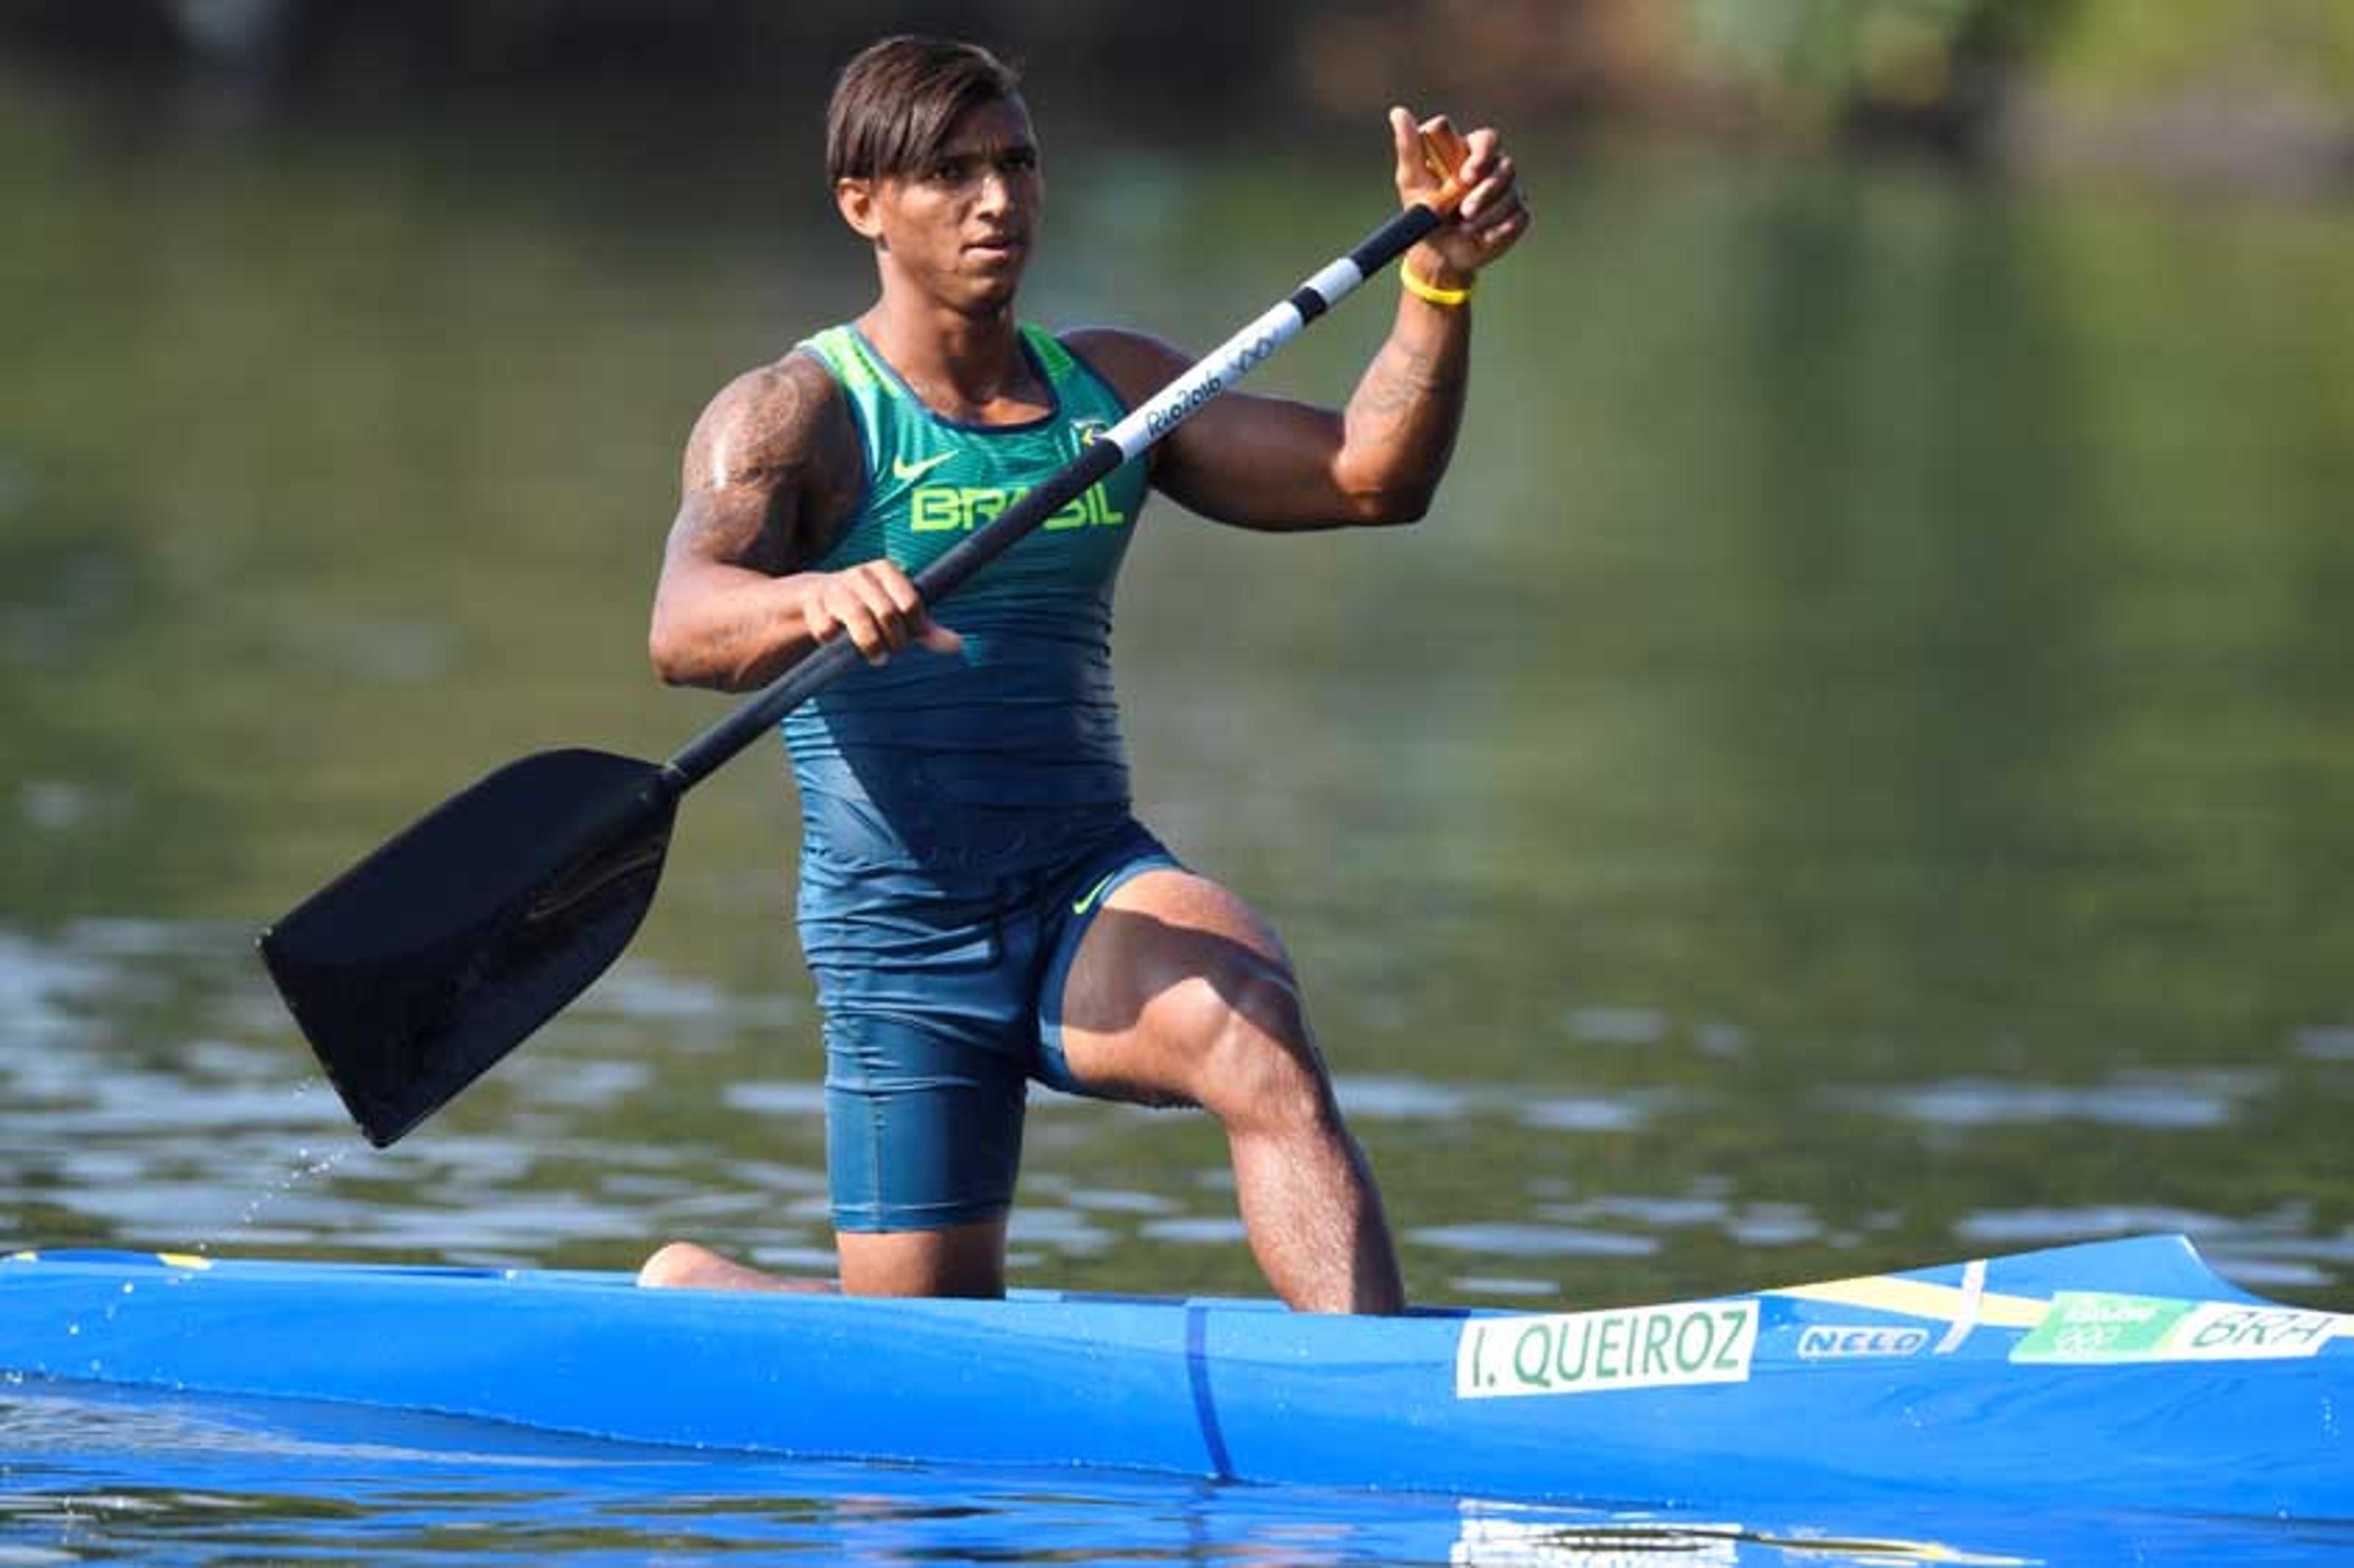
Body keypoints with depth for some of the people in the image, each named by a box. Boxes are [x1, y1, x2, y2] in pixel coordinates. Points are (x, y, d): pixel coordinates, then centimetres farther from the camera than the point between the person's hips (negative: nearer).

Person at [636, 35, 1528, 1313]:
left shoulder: (1110, 386, 11)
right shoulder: (790, 416, -7)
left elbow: (1368, 476, 5)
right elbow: (683, 628, -25)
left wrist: (1440, 284, -10)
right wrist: (813, 600, -48)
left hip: (1093, 893, 3)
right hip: (904, 934, -3)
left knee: (1257, 1037, -33)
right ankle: (687, 1289, 35)